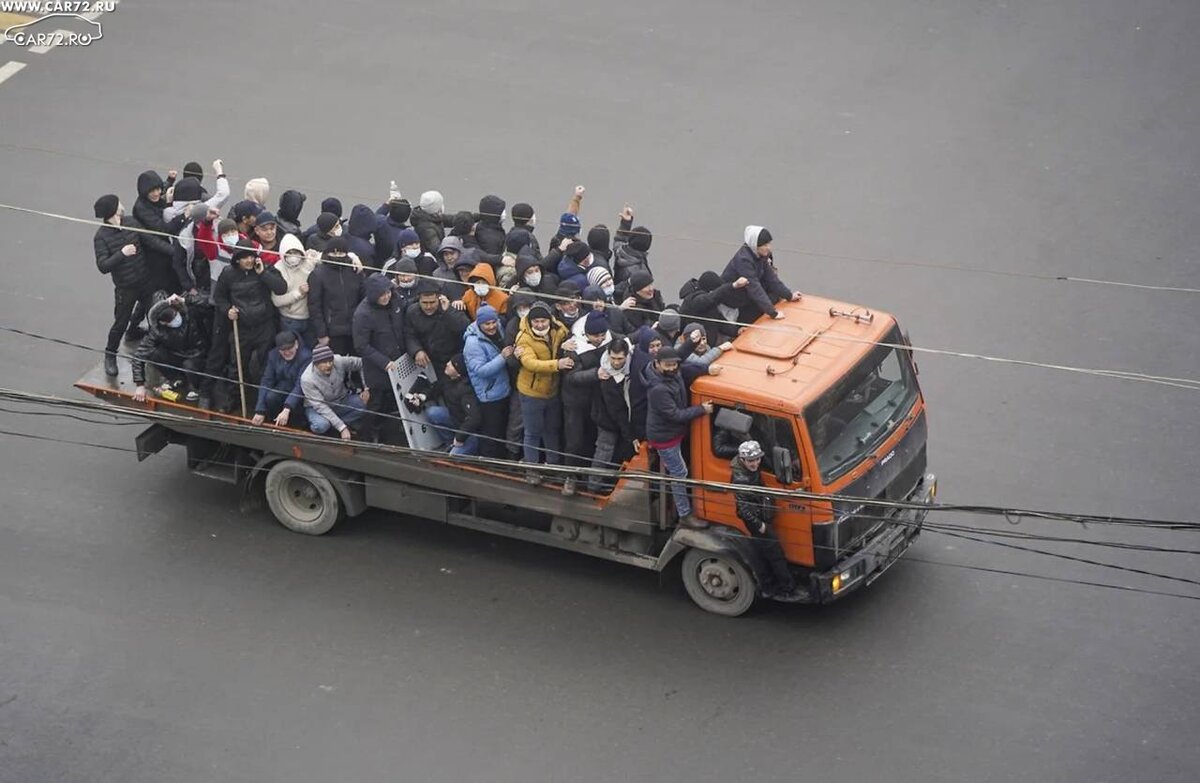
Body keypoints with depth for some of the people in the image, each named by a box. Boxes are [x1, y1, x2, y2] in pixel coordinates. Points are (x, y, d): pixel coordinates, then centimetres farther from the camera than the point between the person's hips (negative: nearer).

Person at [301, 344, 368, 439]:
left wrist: (367, 388, -10)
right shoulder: (307, 379, -29)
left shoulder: (339, 361, -21)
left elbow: (361, 363, -4)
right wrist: (342, 428, -34)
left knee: (364, 403, -23)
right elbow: (320, 406, -30)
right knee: (321, 426, -37)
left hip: (341, 401, 4)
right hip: (317, 408, -4)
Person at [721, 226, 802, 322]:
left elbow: (771, 277, 2)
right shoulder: (744, 260, -30)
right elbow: (754, 288, -34)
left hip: (745, 296, 8)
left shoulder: (760, 256, -5)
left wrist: (789, 295, -2)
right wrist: (772, 312, -36)